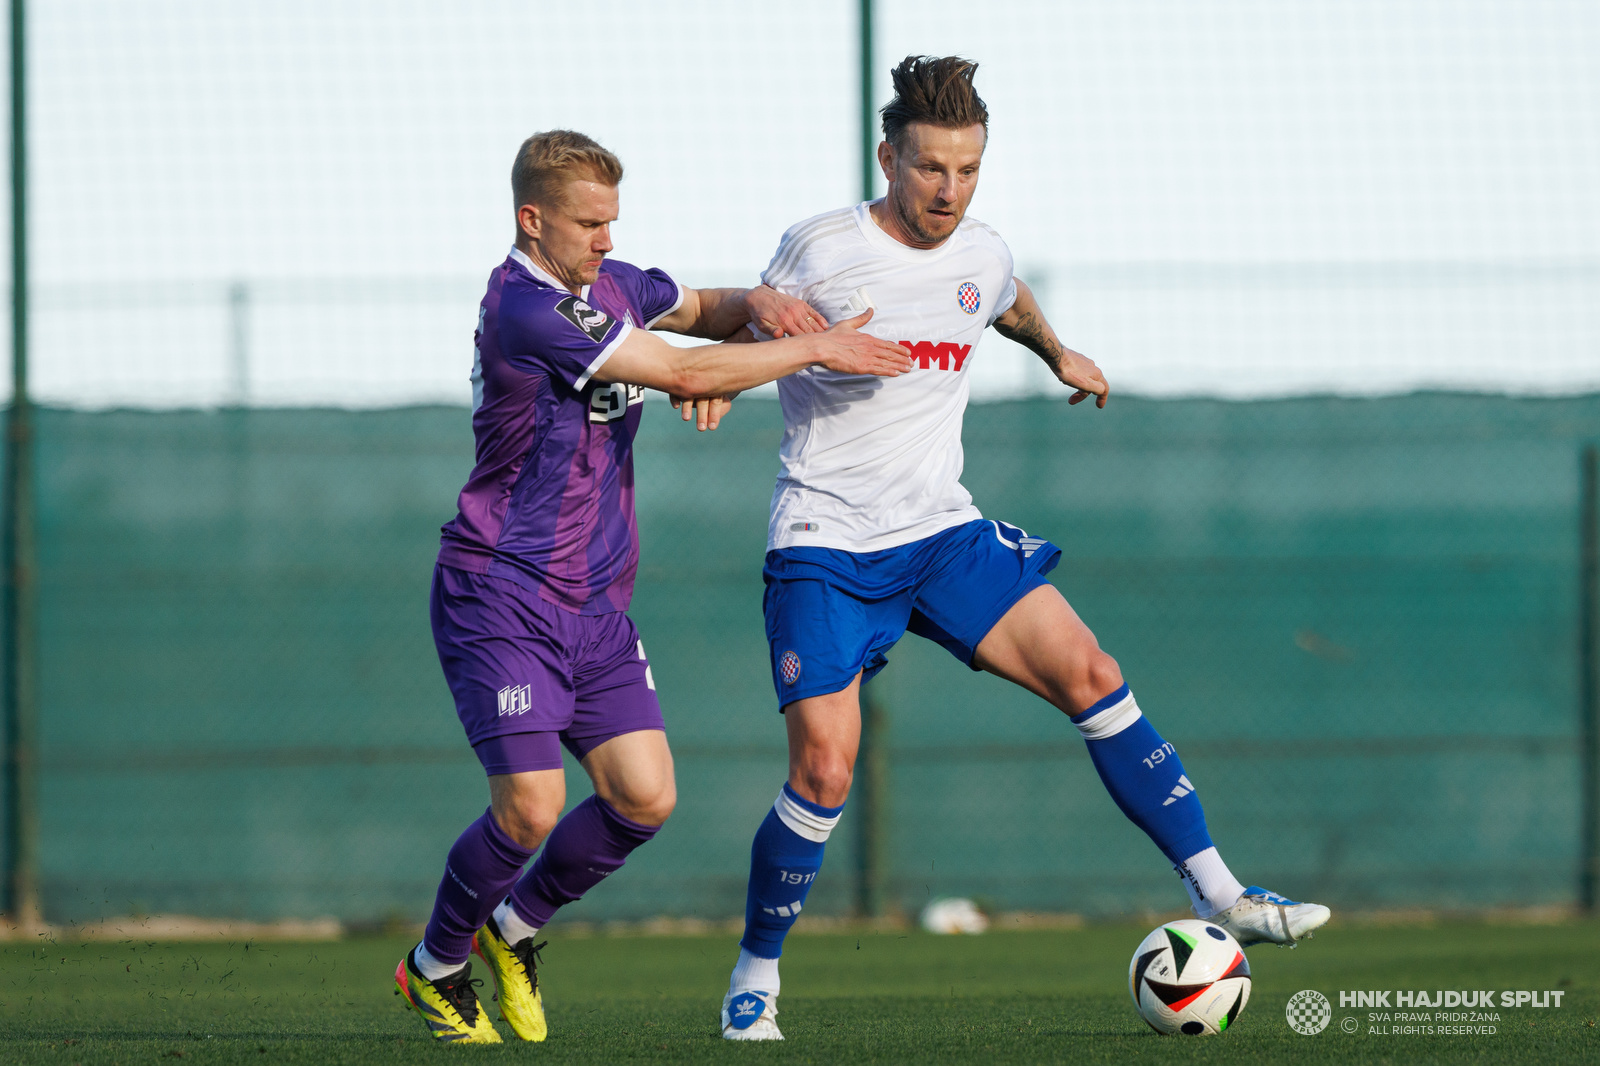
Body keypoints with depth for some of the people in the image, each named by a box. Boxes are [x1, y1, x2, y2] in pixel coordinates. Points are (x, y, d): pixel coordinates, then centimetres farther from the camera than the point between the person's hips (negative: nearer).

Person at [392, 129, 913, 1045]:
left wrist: (758, 307, -1)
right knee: (532, 808, -14)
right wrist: (816, 349, -15)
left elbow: (705, 311, 24)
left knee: (646, 798, -3)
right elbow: (682, 372, -22)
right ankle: (435, 967, 11)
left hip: (596, 601, 8)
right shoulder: (523, 310, -21)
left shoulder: (608, 284, 8)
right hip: (503, 596, -8)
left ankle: (517, 927, 21)